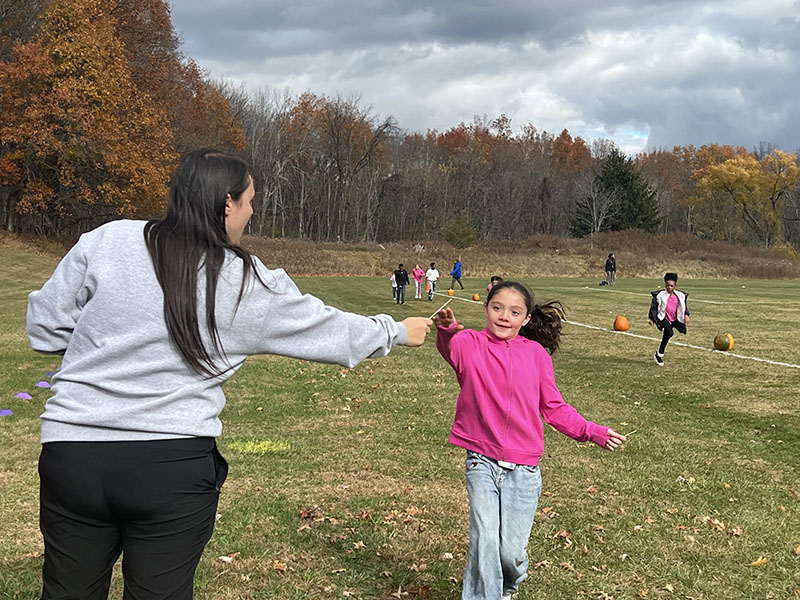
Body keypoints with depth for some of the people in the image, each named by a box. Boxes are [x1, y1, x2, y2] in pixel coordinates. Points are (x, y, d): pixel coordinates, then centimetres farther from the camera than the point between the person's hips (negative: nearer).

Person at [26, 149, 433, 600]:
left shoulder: (105, 241, -1)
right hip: (175, 467, -2)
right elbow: (330, 329, 10)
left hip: (72, 454, 2)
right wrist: (399, 331, 27)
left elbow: (45, 328, 5)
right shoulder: (250, 284, -3)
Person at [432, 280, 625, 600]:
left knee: (511, 550, 5)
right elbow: (451, 347, -26)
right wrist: (447, 330, -48)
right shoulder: (470, 344, -3)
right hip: (482, 462, -1)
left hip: (523, 468, 1)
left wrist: (593, 432, 1)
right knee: (484, 541, -8)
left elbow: (554, 407, 9)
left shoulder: (536, 353, 2)